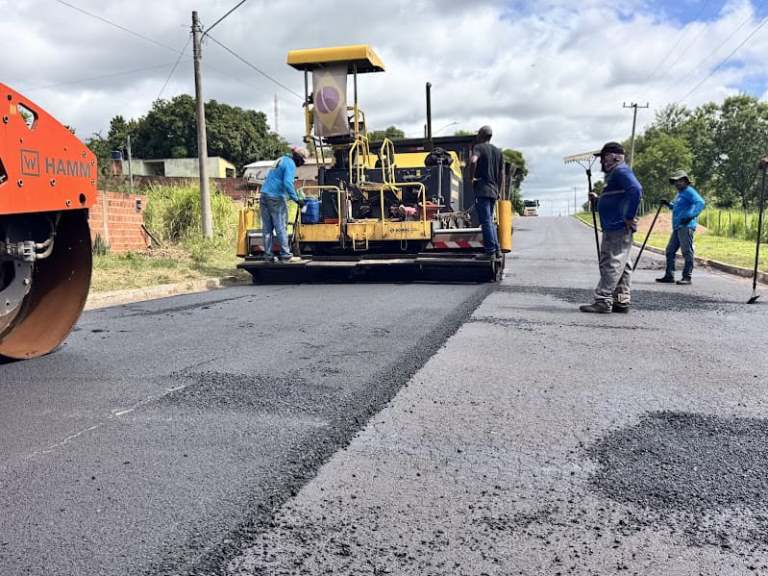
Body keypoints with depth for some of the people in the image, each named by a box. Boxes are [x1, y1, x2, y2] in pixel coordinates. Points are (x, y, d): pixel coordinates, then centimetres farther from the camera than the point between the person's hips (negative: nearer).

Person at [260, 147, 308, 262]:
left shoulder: (281, 160, 20)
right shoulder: (290, 164, -8)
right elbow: (287, 183, -20)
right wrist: (297, 199, -17)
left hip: (264, 196, 8)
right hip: (276, 198, -8)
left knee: (267, 228, 7)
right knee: (281, 228, -4)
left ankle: (268, 255, 9)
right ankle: (285, 255, -2)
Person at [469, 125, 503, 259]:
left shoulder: (479, 147, -3)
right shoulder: (498, 151, 18)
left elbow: (473, 161, -26)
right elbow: (500, 174, 19)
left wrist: (471, 178, -13)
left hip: (481, 190, -7)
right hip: (493, 191, 7)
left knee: (486, 222, -5)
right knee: (490, 221, 16)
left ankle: (490, 252, -5)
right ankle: (497, 250, 15)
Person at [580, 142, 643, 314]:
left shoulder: (621, 171, -8)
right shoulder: (614, 174, 24)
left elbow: (636, 190, -25)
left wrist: (630, 217, -24)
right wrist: (597, 200, 16)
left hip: (618, 229, -11)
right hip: (614, 228, 11)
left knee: (612, 264, -11)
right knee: (620, 265, 12)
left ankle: (603, 301, -12)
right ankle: (621, 301, 17)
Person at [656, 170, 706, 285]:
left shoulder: (689, 191, -7)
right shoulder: (679, 193, 23)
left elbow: (700, 203, -20)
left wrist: (690, 216, -29)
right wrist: (668, 204, 18)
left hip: (686, 226, -10)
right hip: (677, 227, 10)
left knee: (687, 252, -8)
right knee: (670, 251, 11)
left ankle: (687, 277, -5)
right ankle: (669, 276, 17)